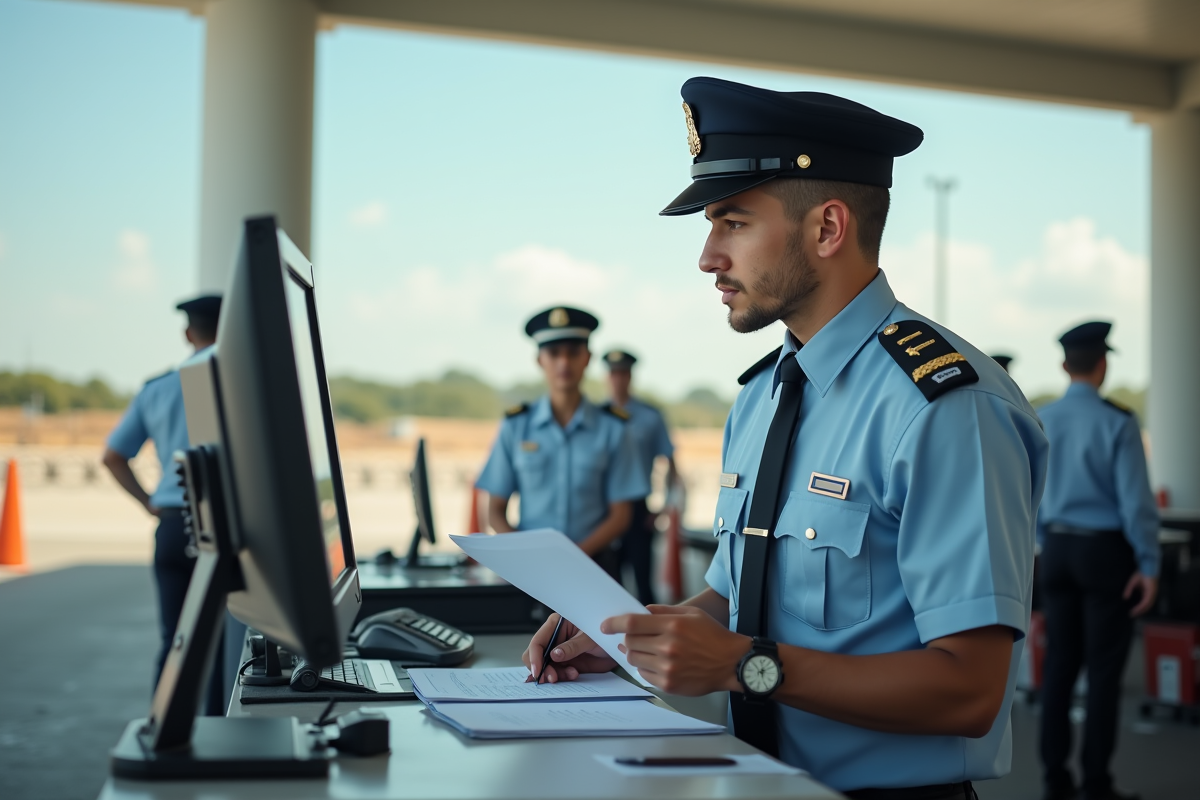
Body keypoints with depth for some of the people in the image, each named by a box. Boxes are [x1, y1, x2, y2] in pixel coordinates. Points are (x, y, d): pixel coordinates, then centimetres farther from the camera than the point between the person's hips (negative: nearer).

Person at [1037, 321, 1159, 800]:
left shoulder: (1041, 422, 2)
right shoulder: (1118, 423, -14)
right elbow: (1136, 499, -16)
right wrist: (1149, 565, -9)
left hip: (1057, 549, 5)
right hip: (1106, 550, -5)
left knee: (1059, 664, 9)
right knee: (1104, 670, 1)